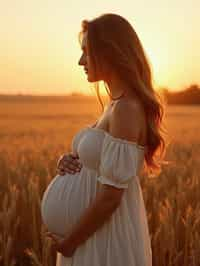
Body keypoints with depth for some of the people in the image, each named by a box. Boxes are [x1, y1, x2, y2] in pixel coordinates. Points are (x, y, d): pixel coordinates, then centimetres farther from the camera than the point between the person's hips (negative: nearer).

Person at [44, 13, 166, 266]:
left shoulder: (126, 108, -22)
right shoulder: (117, 104, 8)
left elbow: (111, 196, -23)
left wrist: (68, 242, -10)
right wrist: (71, 162, -3)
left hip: (109, 242, -9)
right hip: (98, 234, 9)